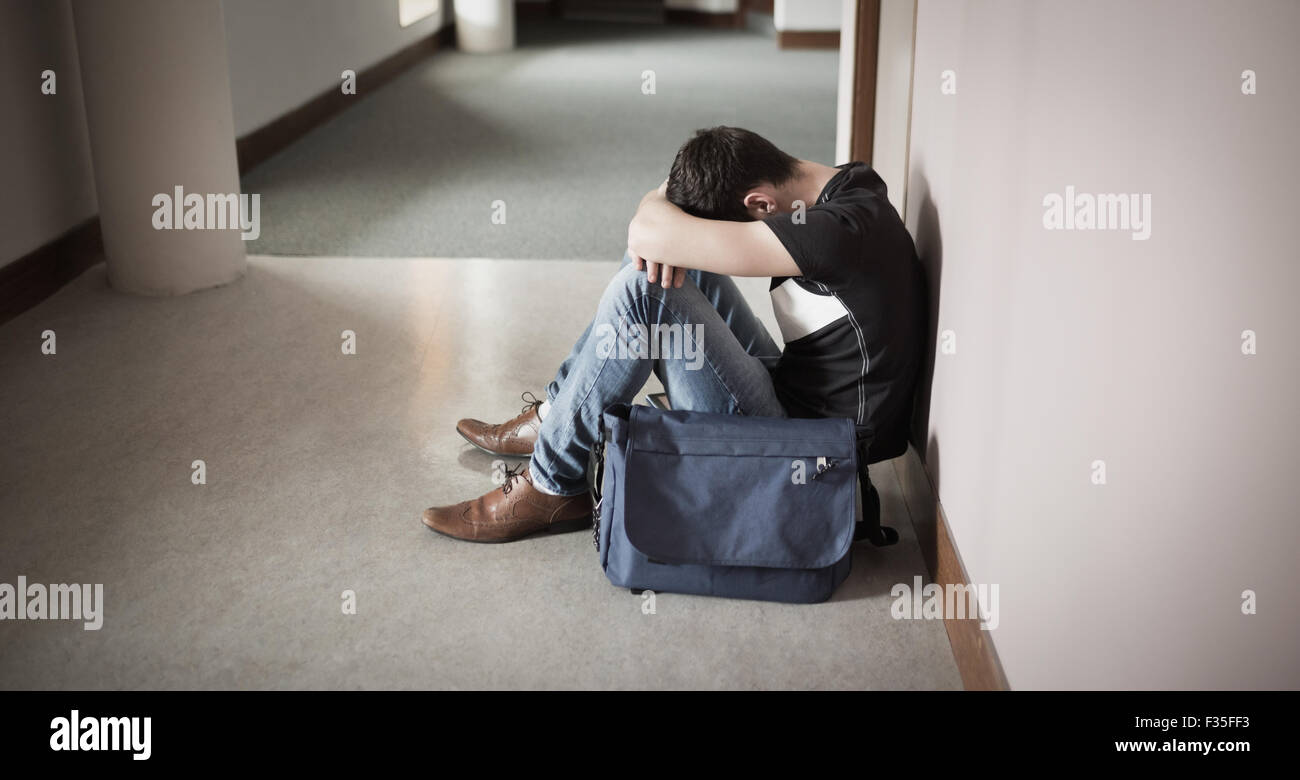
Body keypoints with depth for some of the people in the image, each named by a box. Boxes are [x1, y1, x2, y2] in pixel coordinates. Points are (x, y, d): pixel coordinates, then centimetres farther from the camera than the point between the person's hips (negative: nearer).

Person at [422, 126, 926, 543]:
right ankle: (551, 420, 17)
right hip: (789, 392, 9)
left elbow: (655, 233, -31)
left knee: (644, 288, -21)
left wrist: (654, 206, -8)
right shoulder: (839, 186, 2)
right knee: (673, 258, 7)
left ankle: (553, 489, -7)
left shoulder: (844, 227, -27)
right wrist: (656, 229, -10)